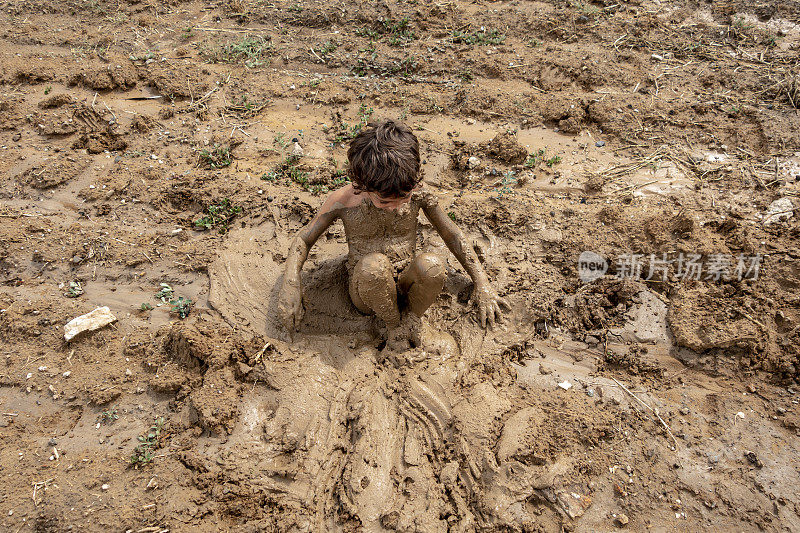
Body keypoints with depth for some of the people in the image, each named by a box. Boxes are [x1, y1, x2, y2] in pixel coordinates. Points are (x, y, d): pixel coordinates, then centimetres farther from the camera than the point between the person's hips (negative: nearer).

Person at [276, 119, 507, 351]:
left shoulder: (418, 194, -10)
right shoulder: (344, 201, -13)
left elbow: (453, 236, 5)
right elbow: (303, 240, 1)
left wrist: (482, 283, 3)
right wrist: (290, 283, -17)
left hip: (405, 286, 1)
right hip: (365, 292, -1)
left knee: (432, 264, -35)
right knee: (375, 263, -38)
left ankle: (413, 318, -3)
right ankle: (393, 324, -8)